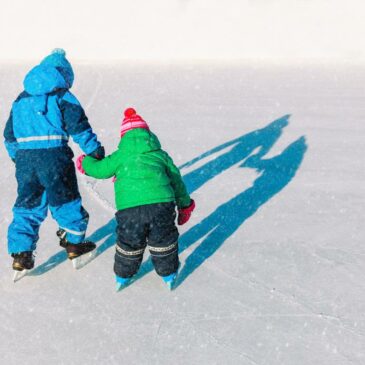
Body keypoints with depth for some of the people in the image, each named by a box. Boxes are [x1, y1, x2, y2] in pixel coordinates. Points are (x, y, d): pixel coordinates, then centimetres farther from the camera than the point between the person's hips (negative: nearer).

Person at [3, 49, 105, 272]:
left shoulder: (21, 100, 19)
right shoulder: (62, 97, 2)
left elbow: (10, 135, 21)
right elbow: (79, 128, -6)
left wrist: (18, 158, 30)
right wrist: (96, 151, 0)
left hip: (24, 159, 5)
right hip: (53, 156, -4)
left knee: (28, 205, 12)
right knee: (66, 200, 12)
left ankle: (20, 253, 9)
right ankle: (74, 242, 24)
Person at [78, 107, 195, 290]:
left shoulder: (120, 156, 15)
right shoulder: (160, 154, 20)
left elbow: (99, 169, 21)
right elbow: (176, 179, 24)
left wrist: (85, 162, 44)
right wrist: (184, 203, 36)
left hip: (129, 208, 0)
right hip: (161, 204, 1)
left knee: (129, 243, 20)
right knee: (163, 240, 21)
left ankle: (122, 277, 37)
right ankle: (169, 275, 35)